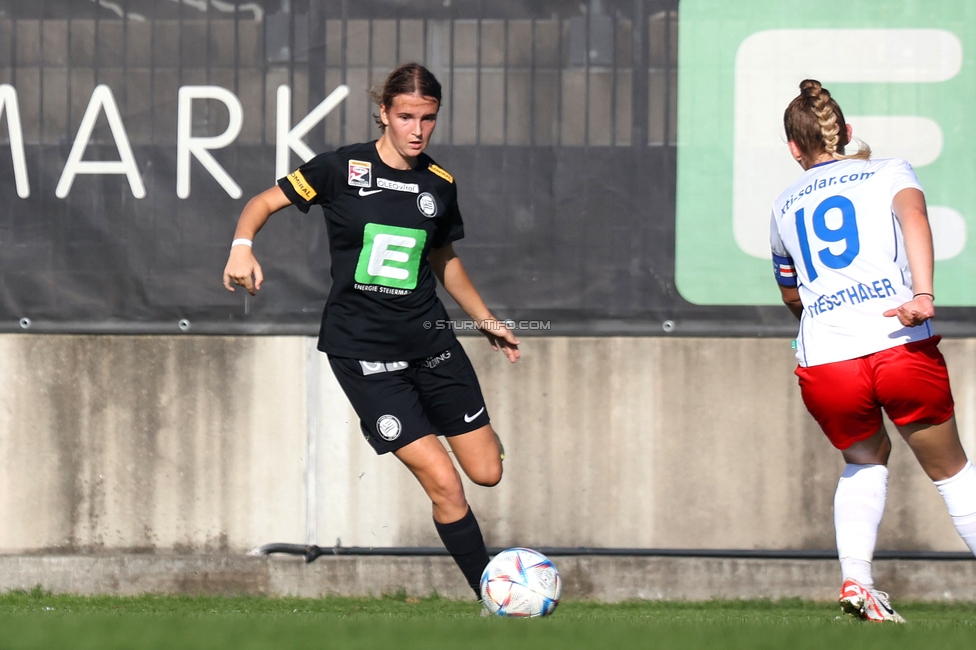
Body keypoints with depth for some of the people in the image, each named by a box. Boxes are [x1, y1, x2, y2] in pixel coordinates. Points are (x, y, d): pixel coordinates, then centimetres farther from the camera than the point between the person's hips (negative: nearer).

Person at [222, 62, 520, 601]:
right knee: (444, 484, -12)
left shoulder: (439, 184, 6)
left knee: (487, 471, 3)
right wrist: (242, 245, -20)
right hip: (362, 349, -5)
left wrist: (486, 320, 22)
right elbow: (265, 202, -1)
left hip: (428, 335, 5)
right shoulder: (343, 169, -8)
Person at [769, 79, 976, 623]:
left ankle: (856, 577, 9)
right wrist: (922, 294, -23)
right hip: (904, 351, -2)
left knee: (866, 460, 29)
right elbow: (913, 216, -9)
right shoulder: (889, 172, 14)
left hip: (824, 364, 2)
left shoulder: (785, 207, 24)